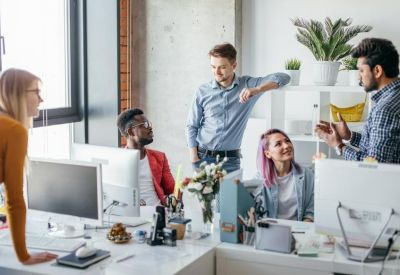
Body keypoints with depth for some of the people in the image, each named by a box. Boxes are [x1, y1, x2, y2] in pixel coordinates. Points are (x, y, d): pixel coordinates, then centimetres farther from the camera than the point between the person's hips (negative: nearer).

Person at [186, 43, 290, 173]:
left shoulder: (247, 85, -2)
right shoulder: (203, 91, 0)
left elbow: (283, 78, -10)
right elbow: (192, 126, 5)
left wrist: (257, 90, -26)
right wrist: (194, 158, -4)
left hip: (231, 159, 0)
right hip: (203, 156, 1)